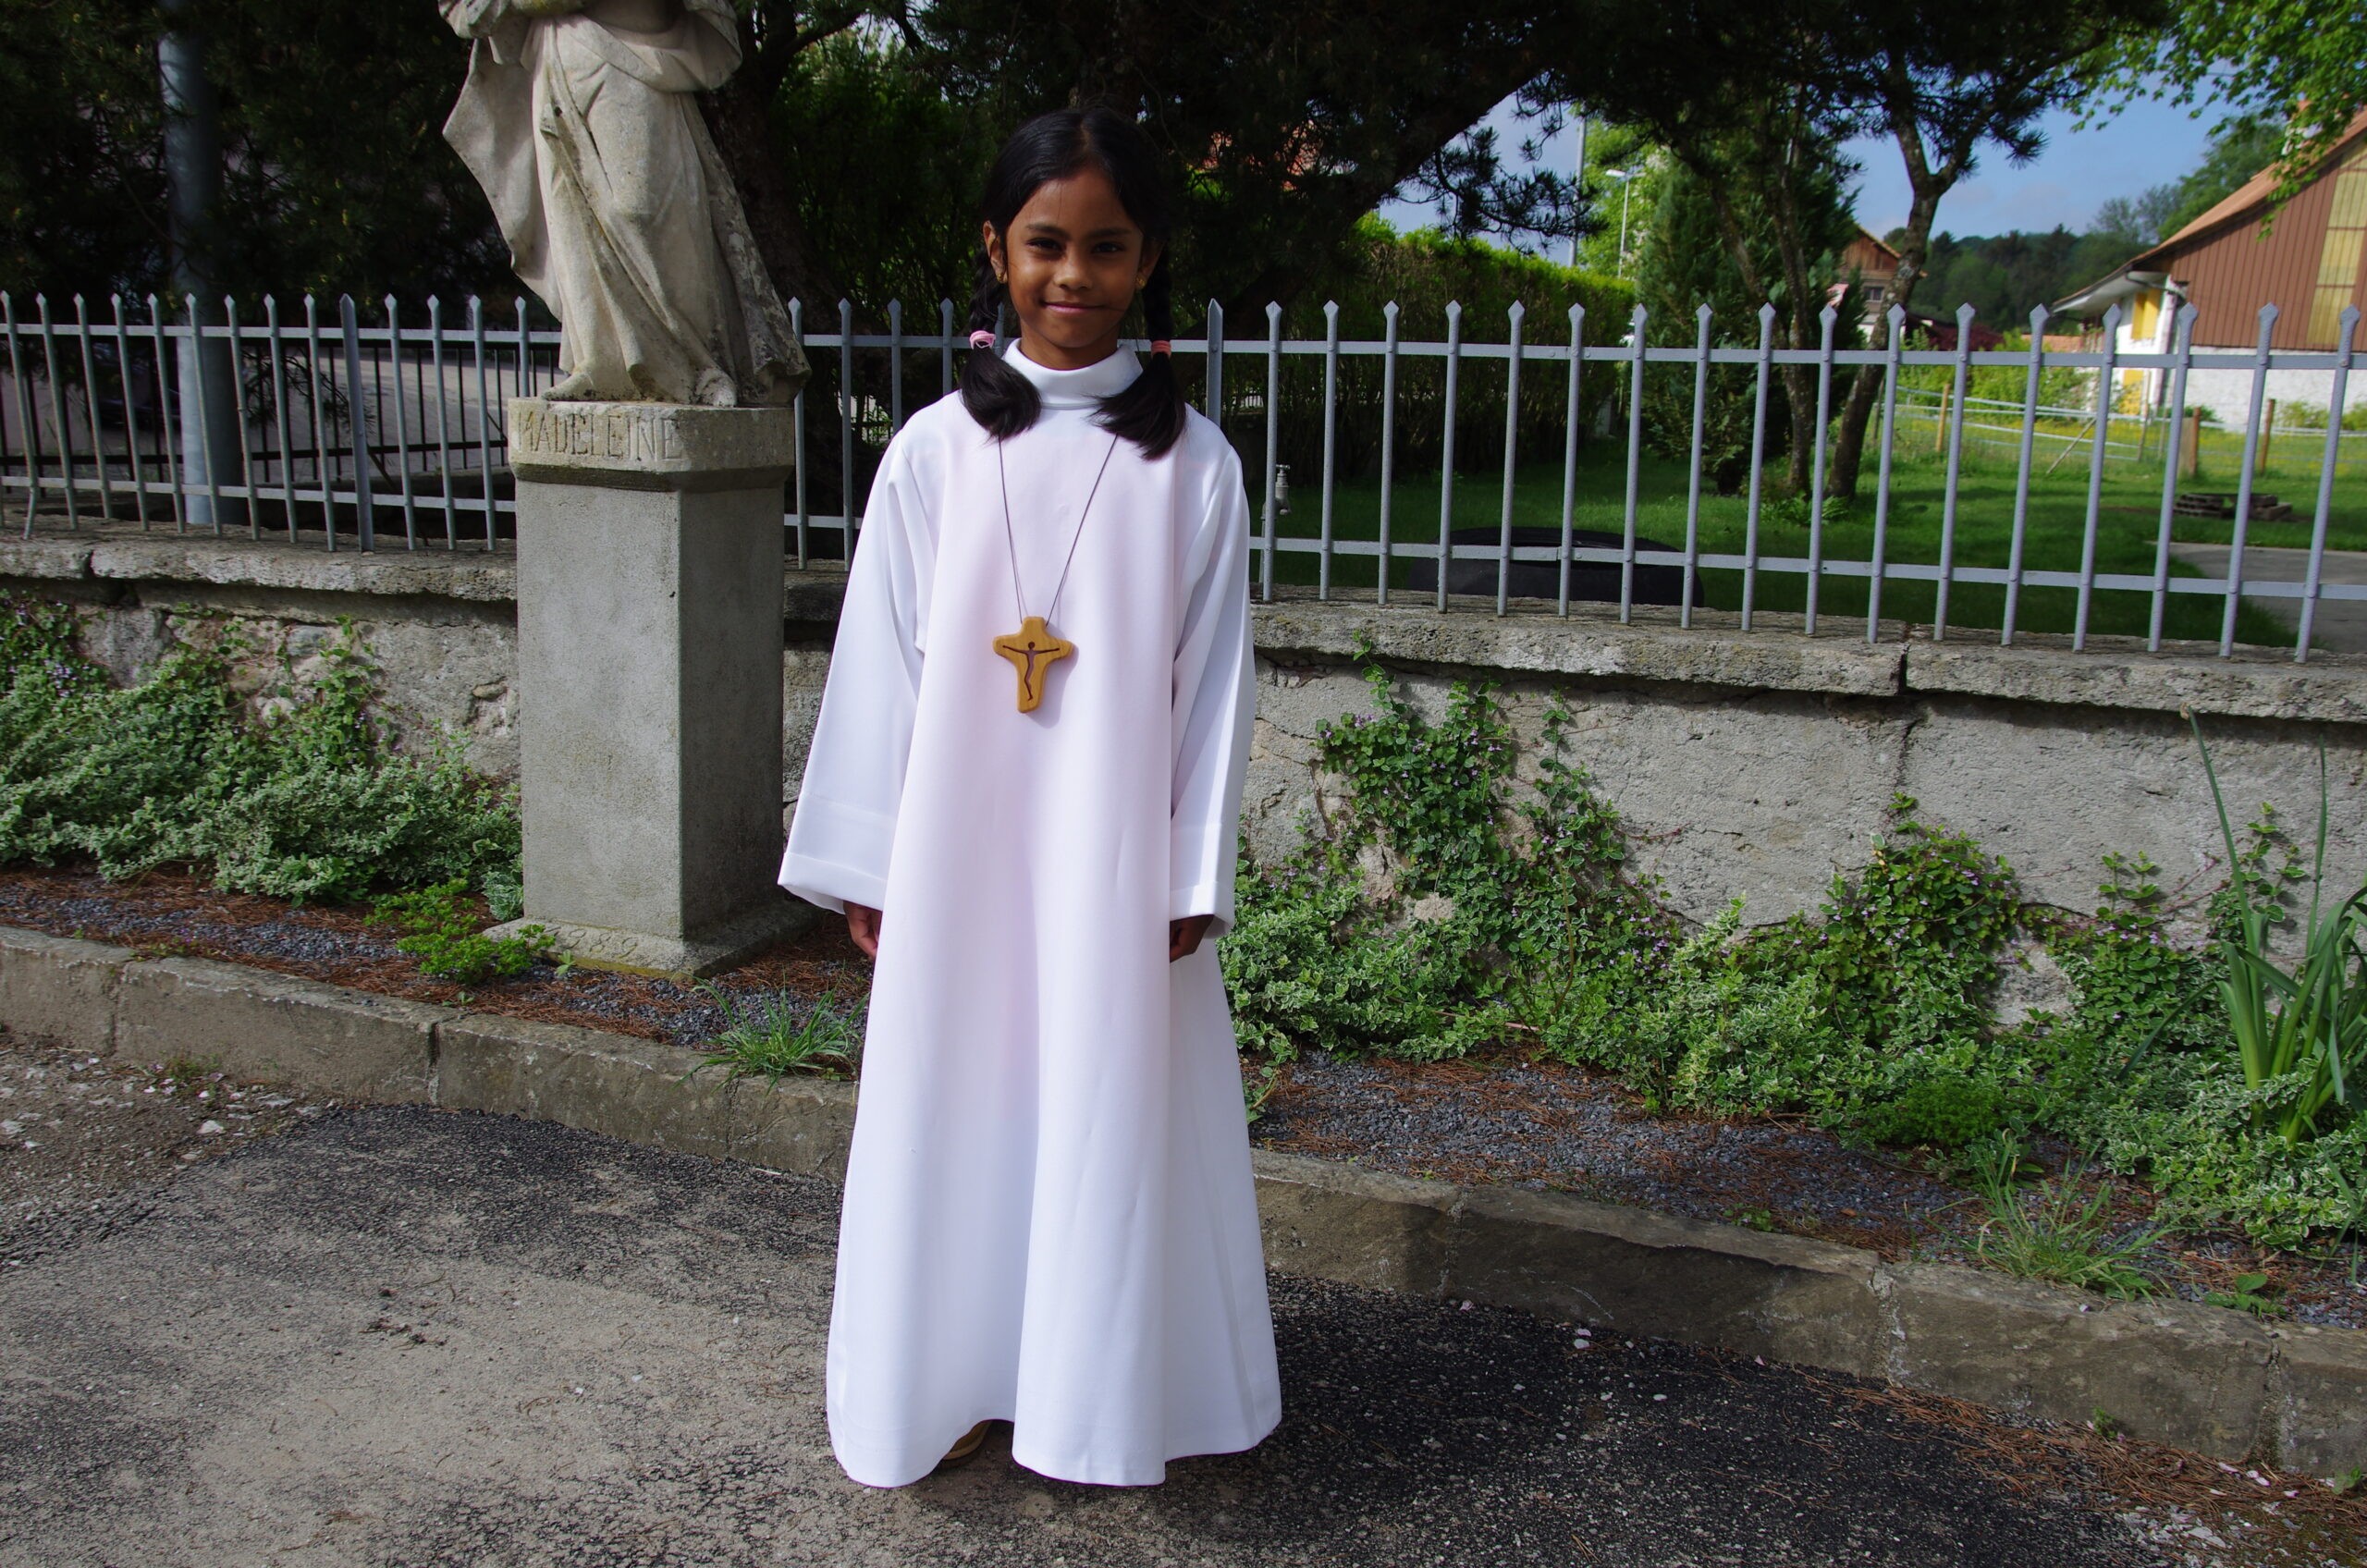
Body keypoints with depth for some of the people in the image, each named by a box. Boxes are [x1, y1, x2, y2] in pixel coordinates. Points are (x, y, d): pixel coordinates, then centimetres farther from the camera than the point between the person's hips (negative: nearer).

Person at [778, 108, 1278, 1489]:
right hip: (959, 852, 1)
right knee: (956, 1103, 11)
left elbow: (1213, 683, -1)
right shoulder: (936, 450, -1)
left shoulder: (1192, 464, -2)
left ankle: (1099, 1394, 28)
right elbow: (882, 665, 2)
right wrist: (866, 867, 2)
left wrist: (1193, 881, -3)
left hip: (1114, 860, -1)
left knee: (1108, 1110, 9)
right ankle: (950, 1378, 31)